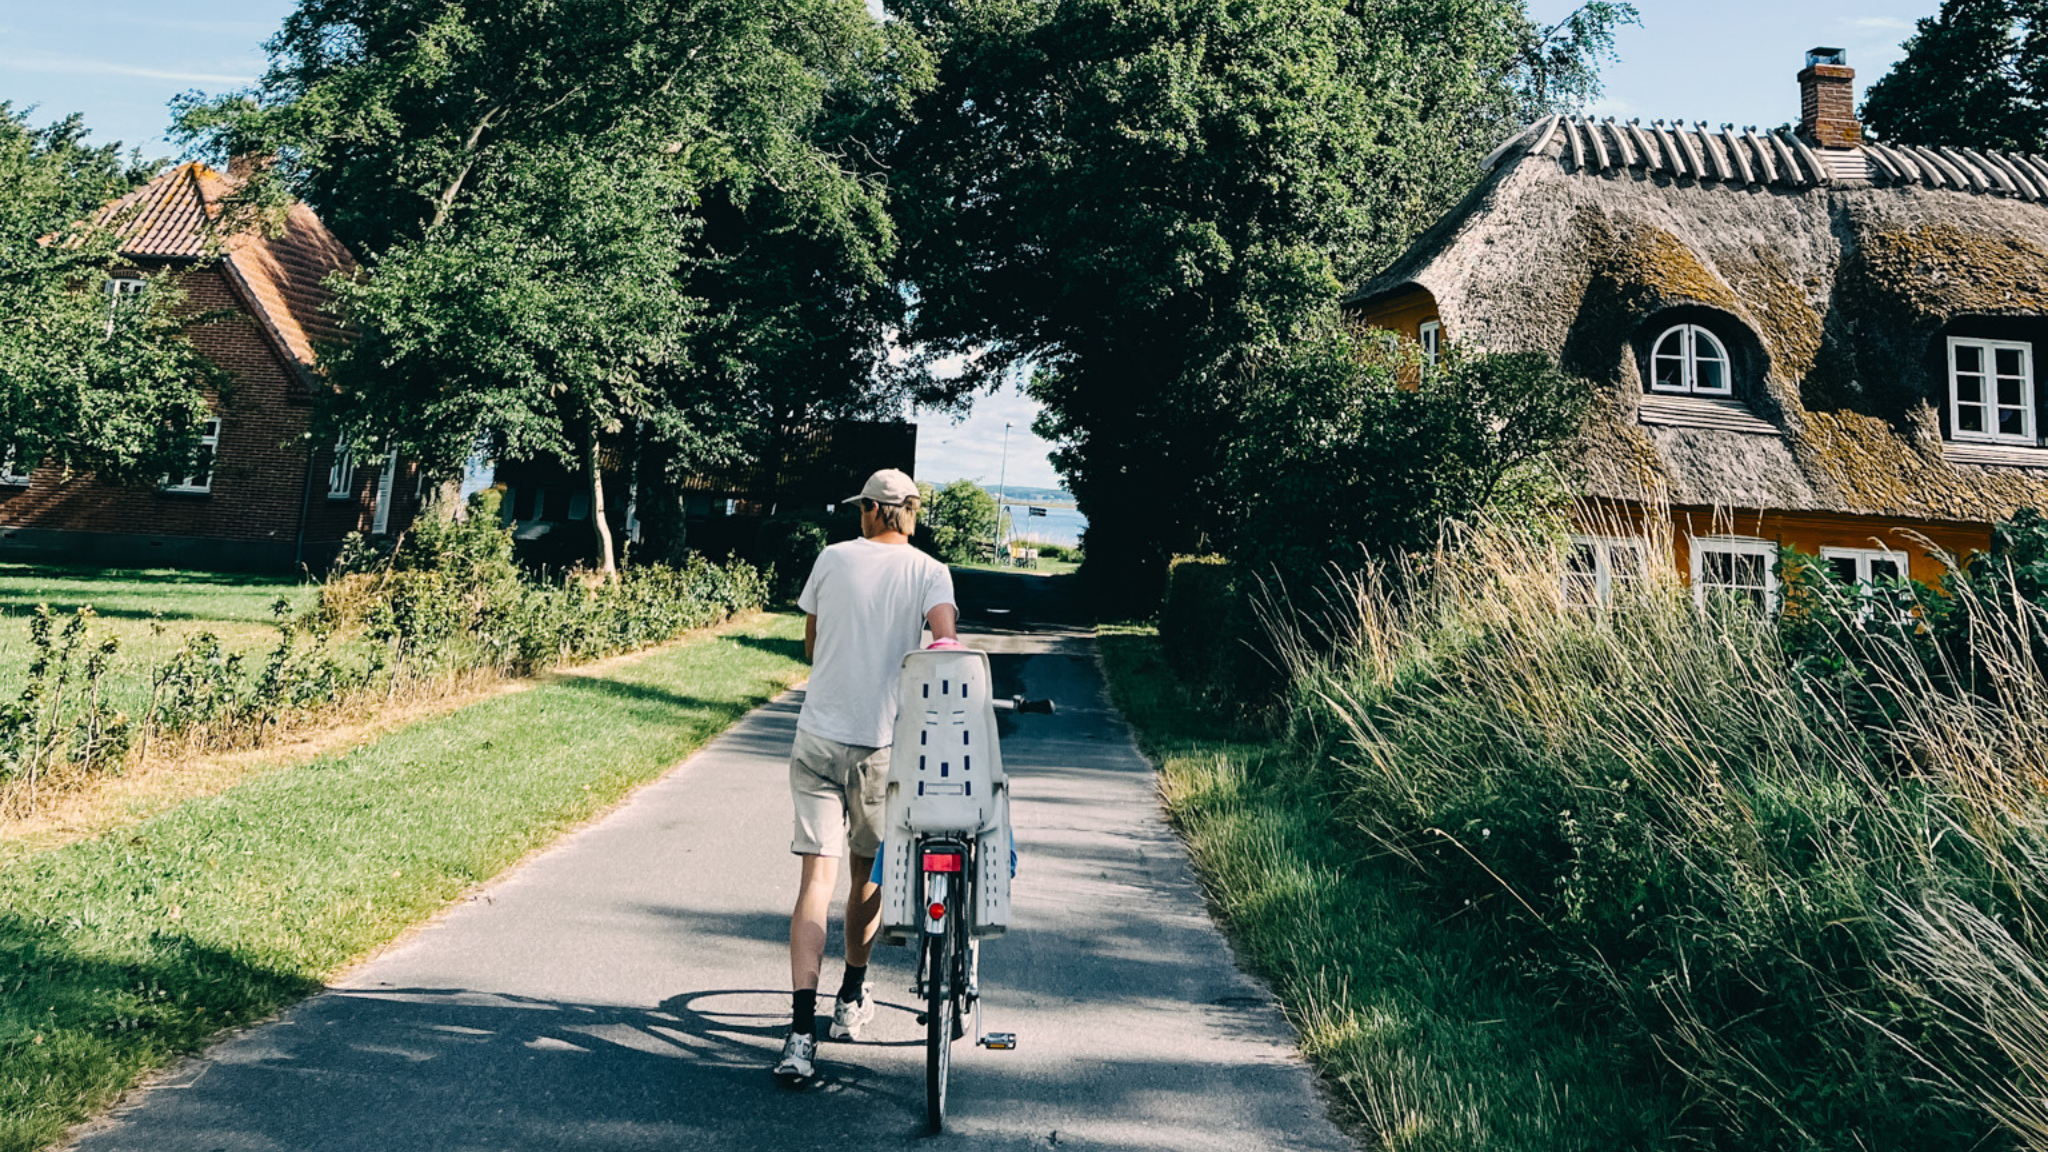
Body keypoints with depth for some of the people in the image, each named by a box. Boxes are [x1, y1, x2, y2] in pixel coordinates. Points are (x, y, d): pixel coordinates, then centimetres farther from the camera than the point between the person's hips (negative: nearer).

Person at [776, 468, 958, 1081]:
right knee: (868, 872, 18)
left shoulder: (832, 559, 5)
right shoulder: (928, 571, 0)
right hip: (884, 743, 0)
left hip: (818, 736, 0)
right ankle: (852, 999, 34)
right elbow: (944, 643, -17)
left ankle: (801, 1031, -11)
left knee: (817, 876, -2)